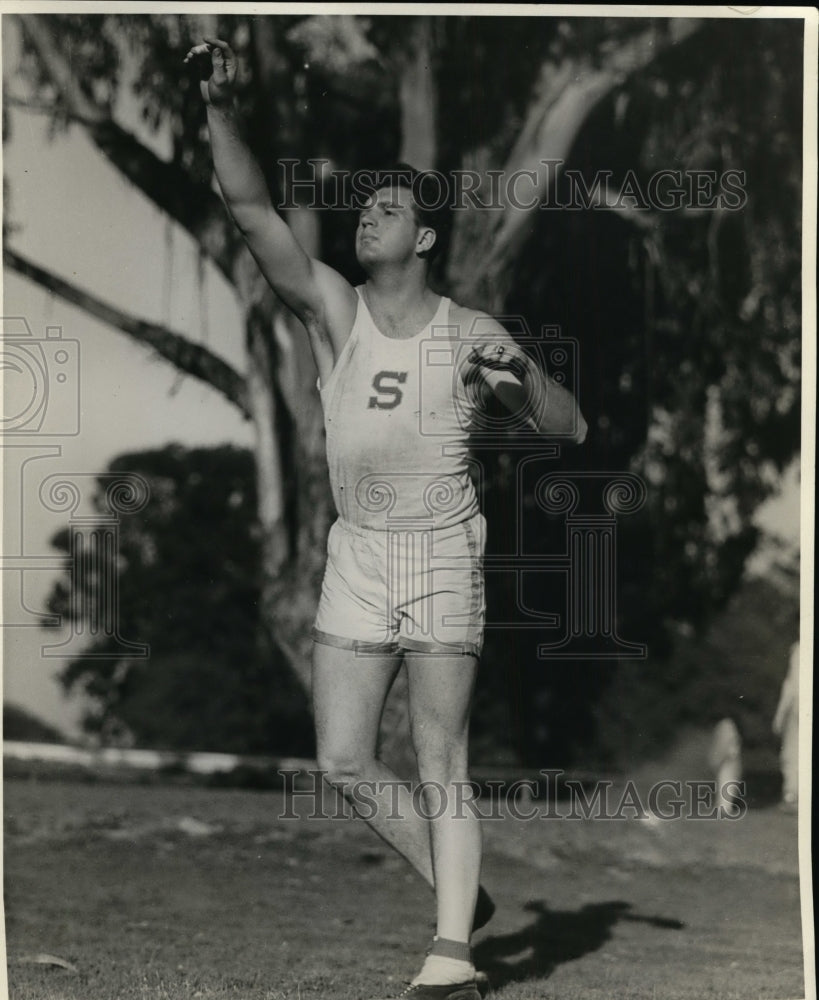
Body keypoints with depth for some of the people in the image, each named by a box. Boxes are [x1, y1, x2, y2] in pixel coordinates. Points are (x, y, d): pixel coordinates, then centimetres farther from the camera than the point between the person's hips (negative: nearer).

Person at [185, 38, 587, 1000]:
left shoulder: (470, 333, 0)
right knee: (342, 760, -1)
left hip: (443, 557, -3)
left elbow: (570, 430, 4)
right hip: (356, 556, 3)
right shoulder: (331, 307, 2)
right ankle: (456, 893, 18)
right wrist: (221, 107, -22)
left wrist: (523, 377, -16)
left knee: (441, 762, -5)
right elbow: (252, 208, -10)